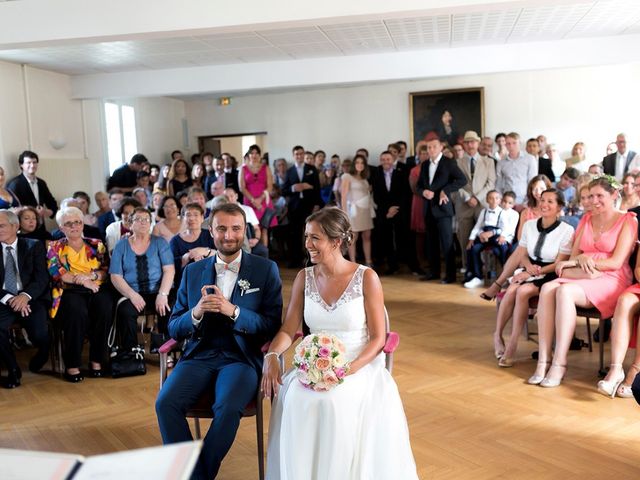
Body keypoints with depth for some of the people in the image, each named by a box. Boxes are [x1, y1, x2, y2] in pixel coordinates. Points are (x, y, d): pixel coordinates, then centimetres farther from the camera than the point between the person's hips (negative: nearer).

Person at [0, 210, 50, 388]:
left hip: (30, 299, -1)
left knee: (40, 334, -26)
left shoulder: (34, 246, 9)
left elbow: (41, 278, -2)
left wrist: (25, 296, -19)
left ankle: (39, 360, 14)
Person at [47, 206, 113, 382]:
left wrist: (90, 275, -13)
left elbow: (106, 271, 8)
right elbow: (56, 273, -2)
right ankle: (72, 365, -27)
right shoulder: (54, 247, 14)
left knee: (104, 307, -32)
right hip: (69, 291, -1)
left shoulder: (96, 245, 17)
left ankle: (97, 360, -22)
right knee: (77, 310, -35)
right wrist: (82, 280, -15)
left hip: (97, 289, 2)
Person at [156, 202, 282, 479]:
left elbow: (273, 326, -2)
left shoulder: (266, 270, 3)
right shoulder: (193, 272, 11)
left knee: (228, 408, -30)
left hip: (242, 357, -3)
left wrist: (233, 311, -18)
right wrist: (196, 313, -13)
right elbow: (174, 329, 10)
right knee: (165, 403, -23)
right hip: (198, 356, 3)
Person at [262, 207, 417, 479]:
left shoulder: (366, 278, -7)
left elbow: (378, 338, -6)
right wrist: (271, 355, -15)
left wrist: (350, 369, -20)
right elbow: (288, 330, 6)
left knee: (337, 403, -32)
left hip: (359, 367, -3)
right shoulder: (304, 278, 5)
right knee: (294, 400, -27)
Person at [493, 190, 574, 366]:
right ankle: (497, 335, -16)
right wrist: (529, 266, -11)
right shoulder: (529, 225, 8)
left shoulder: (567, 230, -7)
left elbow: (559, 264, -9)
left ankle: (513, 343, -23)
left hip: (550, 276, -4)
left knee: (523, 291, -32)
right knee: (511, 290, -29)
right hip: (529, 271, 4)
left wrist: (535, 272, -18)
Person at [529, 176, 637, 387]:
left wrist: (579, 261, -9)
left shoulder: (627, 221, 2)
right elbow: (574, 255, 13)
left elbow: (616, 262, -8)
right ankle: (543, 361, -32)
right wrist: (583, 261, -11)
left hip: (612, 281, -5)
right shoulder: (586, 219, 20)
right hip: (582, 278, 5)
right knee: (547, 288, -28)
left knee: (564, 291, -34)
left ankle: (559, 363, -32)